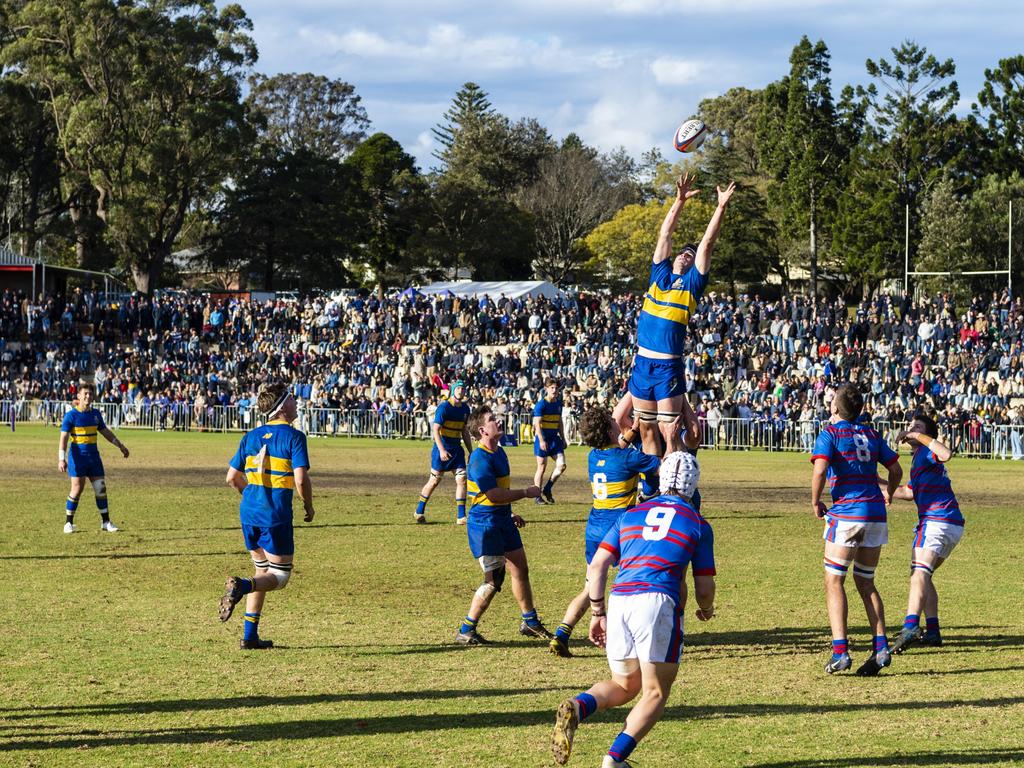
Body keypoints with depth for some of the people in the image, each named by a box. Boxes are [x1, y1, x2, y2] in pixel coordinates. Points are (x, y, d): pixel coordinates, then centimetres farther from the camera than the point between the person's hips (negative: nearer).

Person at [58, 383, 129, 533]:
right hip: (77, 457, -5)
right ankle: (69, 523, 5)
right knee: (77, 489, -7)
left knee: (101, 489, 3)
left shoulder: (95, 414, 8)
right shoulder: (71, 415, -9)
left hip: (93, 456, 5)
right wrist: (61, 459, -21)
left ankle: (105, 522, 12)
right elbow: (64, 437, -13)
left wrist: (120, 446, 24)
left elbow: (105, 432, 22)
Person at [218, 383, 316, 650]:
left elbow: (232, 477, 10)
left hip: (249, 511, 6)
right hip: (276, 517, -6)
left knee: (263, 570, 20)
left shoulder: (251, 436, 9)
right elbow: (301, 479, -16)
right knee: (279, 576, 5)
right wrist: (309, 507, 1)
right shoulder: (294, 437, -8)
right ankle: (241, 586, -26)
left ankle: (250, 636, 15)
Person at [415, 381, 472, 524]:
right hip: (442, 449, -6)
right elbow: (435, 429, -17)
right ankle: (419, 512, 17)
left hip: (457, 448, 6)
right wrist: (442, 450, -27)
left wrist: (471, 451, 19)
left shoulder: (465, 409, 9)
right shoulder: (444, 407, -13)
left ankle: (461, 517, -2)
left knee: (462, 479, -4)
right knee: (435, 480, 1)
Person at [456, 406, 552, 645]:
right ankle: (466, 631, 0)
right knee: (493, 580, -9)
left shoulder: (498, 452, 11)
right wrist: (526, 493, -16)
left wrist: (510, 514, 25)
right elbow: (493, 494, -26)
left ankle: (530, 622, 30)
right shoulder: (480, 458, -21)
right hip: (485, 524, -10)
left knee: (521, 570, 16)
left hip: (502, 521, 10)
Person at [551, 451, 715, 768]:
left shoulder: (631, 514, 20)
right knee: (655, 693, 7)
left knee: (624, 685, 20)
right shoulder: (696, 523, 11)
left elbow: (596, 567, 13)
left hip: (618, 600, 4)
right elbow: (704, 589, 14)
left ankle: (577, 707, -11)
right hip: (657, 602, -4)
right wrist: (706, 609, 35)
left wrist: (597, 613, 18)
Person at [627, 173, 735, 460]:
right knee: (646, 429, 9)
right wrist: (679, 201, 9)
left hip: (669, 368, -4)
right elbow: (665, 234, 13)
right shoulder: (659, 274, 12)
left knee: (669, 432, -7)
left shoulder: (692, 284, 3)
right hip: (642, 363, 4)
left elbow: (707, 243, -2)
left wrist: (721, 207, -3)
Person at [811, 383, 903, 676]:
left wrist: (815, 502, -1)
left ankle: (840, 651, -11)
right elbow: (896, 470, 19)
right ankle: (881, 647, 4)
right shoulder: (871, 434, 15)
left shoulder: (830, 433, -2)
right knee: (865, 582, 16)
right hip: (876, 514, 5)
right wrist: (888, 494, 38)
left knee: (834, 581, 1)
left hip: (846, 513, -5)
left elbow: (820, 470, -16)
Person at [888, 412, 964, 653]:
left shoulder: (926, 453, -3)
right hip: (953, 524, 10)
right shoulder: (920, 457, 27)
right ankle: (932, 631, 12)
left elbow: (947, 454, -28)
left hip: (937, 522, -10)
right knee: (923, 575, 18)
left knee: (919, 574, -21)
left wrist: (920, 436, -18)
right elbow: (909, 492, 38)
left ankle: (910, 627, -38)